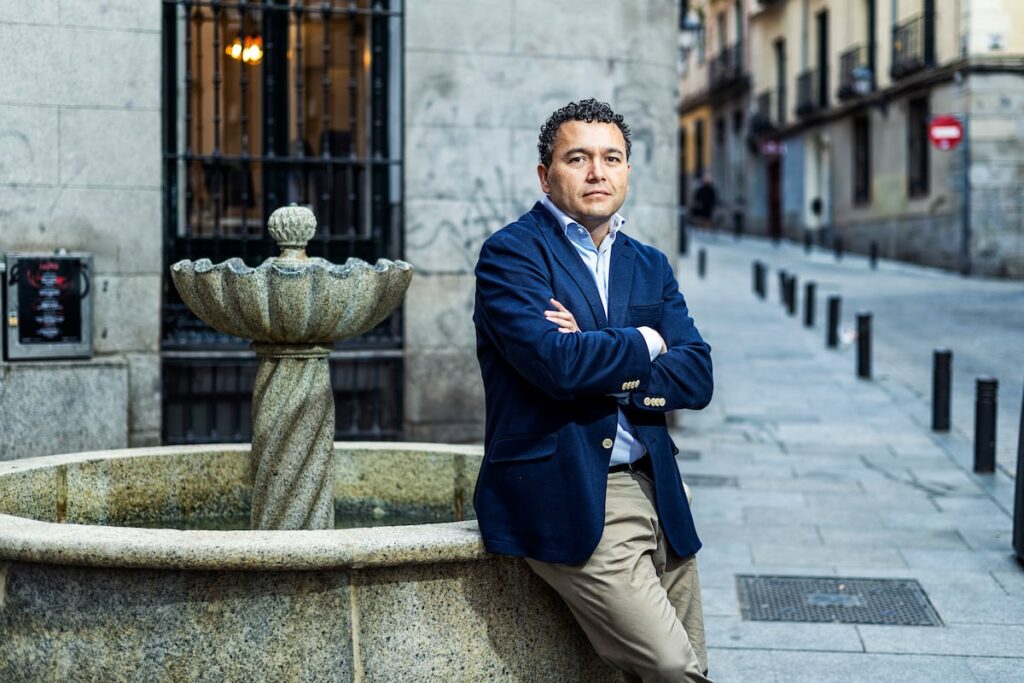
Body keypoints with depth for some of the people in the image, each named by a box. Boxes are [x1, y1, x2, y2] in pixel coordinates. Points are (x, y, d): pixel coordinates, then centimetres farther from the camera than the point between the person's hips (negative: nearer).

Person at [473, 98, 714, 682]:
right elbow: (557, 363, -21)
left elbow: (696, 379, 2)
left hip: (656, 491, 7)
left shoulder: (651, 266, 15)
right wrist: (644, 343, -4)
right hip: (568, 498, -7)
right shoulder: (511, 254, -4)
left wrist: (600, 362, -12)